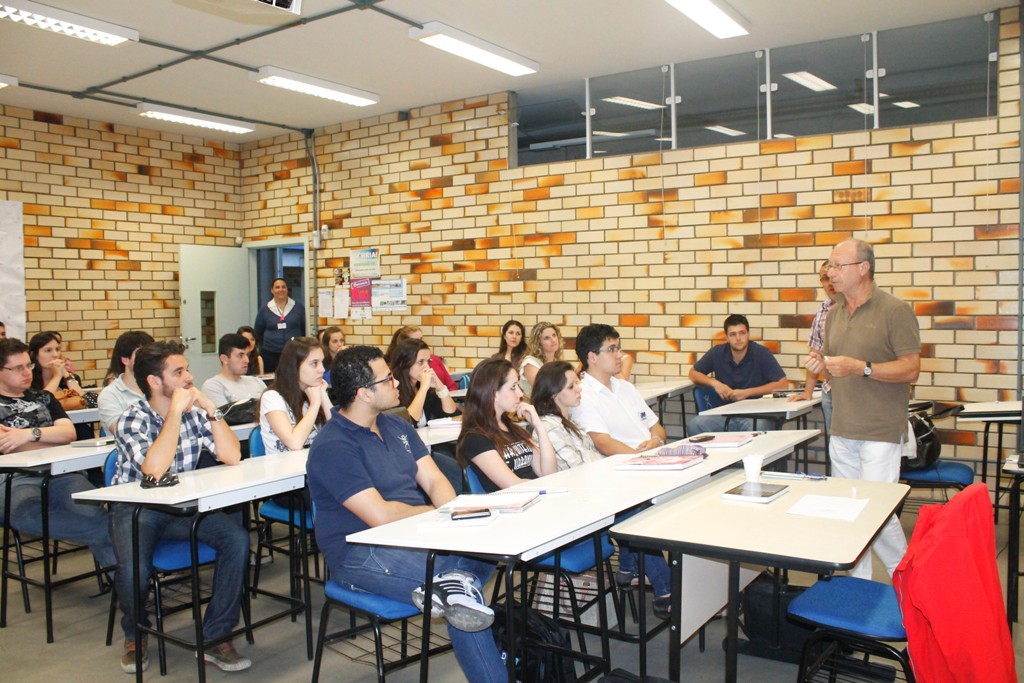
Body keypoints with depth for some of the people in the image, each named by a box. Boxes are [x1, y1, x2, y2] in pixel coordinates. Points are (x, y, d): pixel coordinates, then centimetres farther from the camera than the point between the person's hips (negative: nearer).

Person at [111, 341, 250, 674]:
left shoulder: (194, 413, -1)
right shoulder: (132, 420, -12)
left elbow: (232, 456, -11)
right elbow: (154, 468, -31)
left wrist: (211, 409, -16)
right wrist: (176, 411, -27)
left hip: (183, 506, 3)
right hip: (136, 508, -3)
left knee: (237, 539, -22)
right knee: (134, 570, -30)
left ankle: (215, 637, -9)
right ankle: (135, 635, 6)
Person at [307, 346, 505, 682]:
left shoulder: (396, 425, 10)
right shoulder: (332, 447, -15)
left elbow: (434, 480, 8)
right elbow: (380, 515, -22)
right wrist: (439, 513, -8)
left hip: (413, 537, 7)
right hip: (360, 554, -7)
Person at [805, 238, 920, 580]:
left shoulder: (895, 311, -7)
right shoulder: (834, 314, 13)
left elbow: (910, 369, -12)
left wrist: (860, 368, -22)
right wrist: (821, 366, -2)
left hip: (880, 433, -6)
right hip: (841, 432, 7)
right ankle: (857, 584, 23)